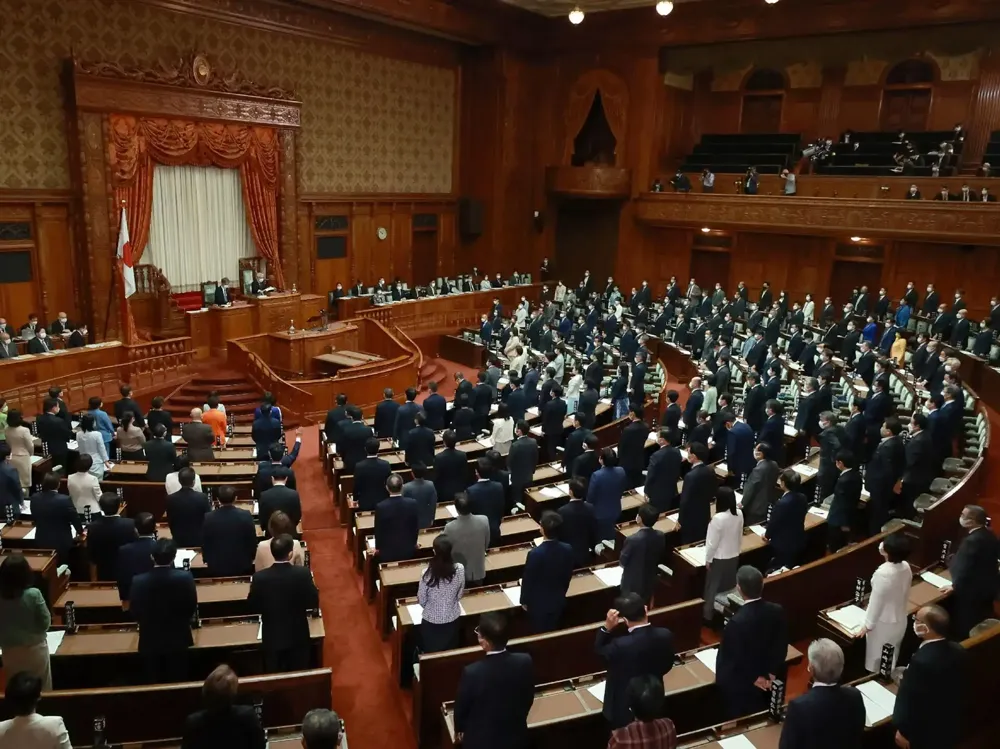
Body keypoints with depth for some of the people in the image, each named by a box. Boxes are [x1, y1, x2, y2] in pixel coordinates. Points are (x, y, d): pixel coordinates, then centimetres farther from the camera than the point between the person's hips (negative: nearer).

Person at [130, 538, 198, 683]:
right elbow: (192, 608, -6)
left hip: (149, 642, 0)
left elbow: (134, 612, -5)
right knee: (178, 684, 15)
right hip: (178, 641, 0)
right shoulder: (185, 577, -17)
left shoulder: (138, 581, -16)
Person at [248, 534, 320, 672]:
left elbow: (252, 606, -3)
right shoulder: (303, 574, -19)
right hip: (298, 637, 0)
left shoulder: (259, 577, -16)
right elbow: (314, 602, -9)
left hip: (271, 638, 1)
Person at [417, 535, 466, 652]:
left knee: (431, 654, 21)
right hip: (452, 618, 2)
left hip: (431, 620, -2)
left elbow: (421, 600, -12)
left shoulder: (427, 573, -27)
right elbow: (460, 595, -4)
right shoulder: (459, 569, -21)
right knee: (450, 651, 25)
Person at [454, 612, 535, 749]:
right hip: (515, 736, 3)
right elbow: (528, 698, -4)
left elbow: (461, 706, -13)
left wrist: (459, 729, 8)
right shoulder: (525, 662, -22)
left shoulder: (472, 672, -32)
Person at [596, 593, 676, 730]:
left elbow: (599, 651, -14)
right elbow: (667, 665, -3)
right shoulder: (665, 635, -22)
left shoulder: (621, 645, -37)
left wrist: (607, 628, -24)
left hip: (625, 708, -4)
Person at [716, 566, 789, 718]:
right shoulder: (777, 611, -16)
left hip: (741, 685, -5)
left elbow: (734, 658, -22)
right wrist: (772, 674, -3)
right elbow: (781, 647, -6)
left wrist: (754, 678, -7)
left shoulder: (737, 622, -34)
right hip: (769, 680, 5)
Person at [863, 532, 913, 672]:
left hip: (883, 623, -7)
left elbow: (876, 601, -23)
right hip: (900, 619, 7)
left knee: (877, 657, 15)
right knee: (891, 657, 26)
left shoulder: (883, 573, -33)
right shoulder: (906, 567, -11)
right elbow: (904, 592, 4)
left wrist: (868, 624, -10)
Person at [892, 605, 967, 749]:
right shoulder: (958, 651, -12)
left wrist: (902, 730, -9)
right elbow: (959, 690, 4)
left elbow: (909, 700, -24)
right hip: (951, 727, 6)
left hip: (924, 733, -6)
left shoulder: (921, 661, -35)